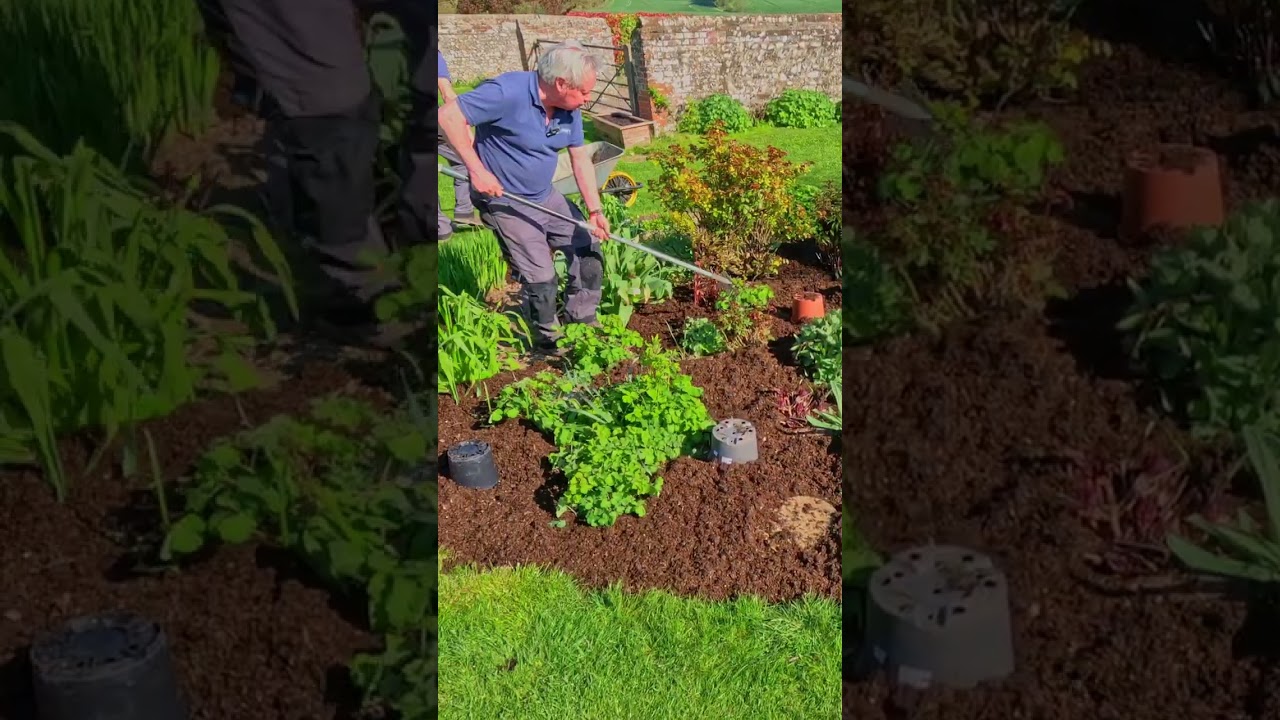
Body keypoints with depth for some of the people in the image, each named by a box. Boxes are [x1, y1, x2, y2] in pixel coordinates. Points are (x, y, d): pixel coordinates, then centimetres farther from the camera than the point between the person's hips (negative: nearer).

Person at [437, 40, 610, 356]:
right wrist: (477, 170, -27)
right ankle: (548, 345, 16)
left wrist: (595, 210, -8)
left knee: (588, 250, 9)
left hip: (546, 196, 8)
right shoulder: (509, 93, -27)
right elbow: (449, 116, -28)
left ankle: (581, 324, 27)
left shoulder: (569, 108, -3)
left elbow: (580, 158, 3)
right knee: (540, 277, -7)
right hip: (504, 201, -8)